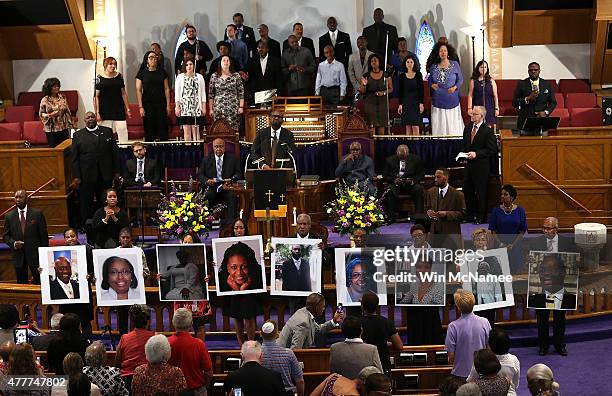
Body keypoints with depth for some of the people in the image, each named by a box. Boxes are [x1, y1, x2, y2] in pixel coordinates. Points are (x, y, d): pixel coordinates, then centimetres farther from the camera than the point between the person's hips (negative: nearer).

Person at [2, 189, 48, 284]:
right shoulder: (9, 216, 5)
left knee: (39, 282, 2)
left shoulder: (37, 214, -2)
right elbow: (5, 235, 9)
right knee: (21, 283, 8)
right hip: (18, 255, 2)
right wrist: (13, 243, -12)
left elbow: (44, 235, -1)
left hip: (35, 253, -2)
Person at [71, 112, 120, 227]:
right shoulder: (78, 135, 4)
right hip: (87, 176, -1)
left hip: (105, 175, 1)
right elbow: (74, 158, 2)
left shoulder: (107, 132, 7)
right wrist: (76, 176, -4)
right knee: (85, 203, 6)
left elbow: (115, 152, 7)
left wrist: (116, 171, 3)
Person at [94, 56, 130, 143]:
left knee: (123, 132, -6)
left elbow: (123, 93, 13)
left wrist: (127, 108, 10)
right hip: (105, 111, -2)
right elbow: (96, 96, -2)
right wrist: (97, 112, -8)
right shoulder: (99, 78, -1)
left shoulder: (119, 76, 8)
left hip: (119, 109, 2)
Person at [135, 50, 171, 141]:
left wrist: (168, 105, 3)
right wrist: (140, 107, -8)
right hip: (148, 104, -2)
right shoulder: (142, 73, 1)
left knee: (163, 127, -1)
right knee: (149, 128, -1)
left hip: (161, 104, 2)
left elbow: (166, 89, 9)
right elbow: (138, 90, -1)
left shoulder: (162, 72, 8)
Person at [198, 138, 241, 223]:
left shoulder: (233, 159, 11)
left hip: (227, 188, -1)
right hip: (211, 188, 1)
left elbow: (238, 173, 6)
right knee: (208, 196, -33)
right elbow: (200, 175, 11)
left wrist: (230, 180, -16)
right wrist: (207, 181, -13)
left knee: (232, 196, -33)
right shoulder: (206, 160, 14)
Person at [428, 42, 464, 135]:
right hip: (438, 99, 2)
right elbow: (430, 80, 15)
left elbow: (460, 79, 5)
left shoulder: (454, 64, 2)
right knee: (439, 124, 1)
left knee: (452, 123, -2)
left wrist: (455, 87, -13)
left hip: (452, 99, -2)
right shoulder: (434, 67, 8)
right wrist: (432, 85, -7)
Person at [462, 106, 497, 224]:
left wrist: (476, 154, -20)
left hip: (481, 166, -7)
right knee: (467, 189, 13)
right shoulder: (468, 128, 9)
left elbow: (492, 150, -14)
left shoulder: (487, 131, -13)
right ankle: (470, 215, 27)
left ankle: (481, 217, 12)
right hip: (469, 164, 7)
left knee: (481, 192, 1)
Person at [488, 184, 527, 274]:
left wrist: (513, 244, -8)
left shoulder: (520, 210, 1)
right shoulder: (496, 211, 2)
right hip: (500, 246, 0)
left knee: (515, 270, -1)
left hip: (516, 246, 0)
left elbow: (523, 230, 1)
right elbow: (492, 230, 3)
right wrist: (500, 243, -9)